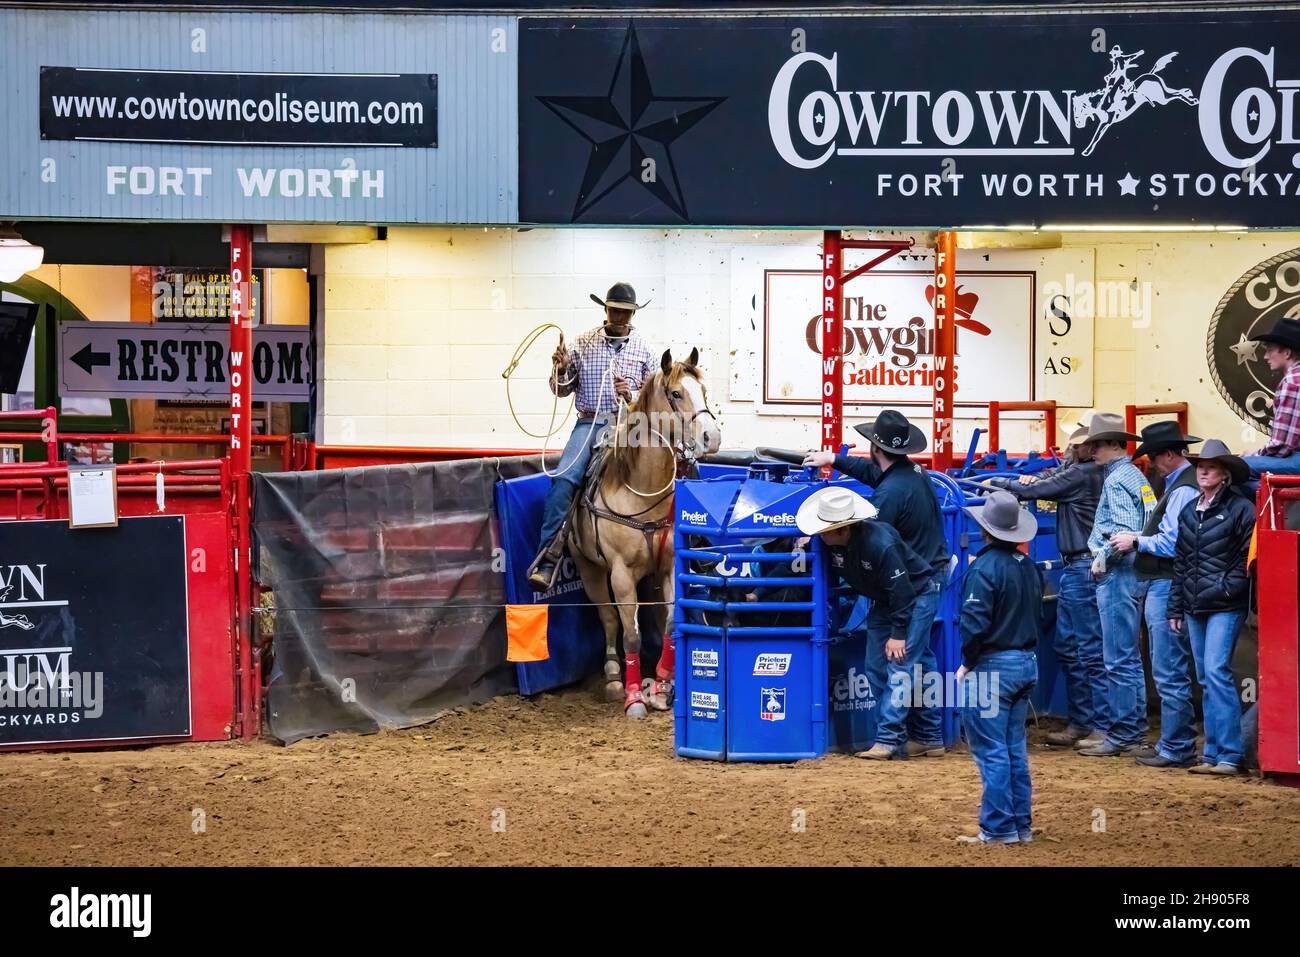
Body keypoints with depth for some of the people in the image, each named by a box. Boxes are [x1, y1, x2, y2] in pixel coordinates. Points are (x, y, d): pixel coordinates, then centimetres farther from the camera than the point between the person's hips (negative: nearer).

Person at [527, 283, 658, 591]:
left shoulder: (643, 348, 8)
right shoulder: (584, 344, 9)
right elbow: (563, 390, 12)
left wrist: (633, 397, -12)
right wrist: (561, 370, -9)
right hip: (588, 423, 1)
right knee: (564, 478, -23)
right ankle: (547, 558, -24)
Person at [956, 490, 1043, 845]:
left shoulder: (984, 568, -17)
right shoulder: (1030, 567, 7)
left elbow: (974, 623, -21)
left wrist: (967, 663, -8)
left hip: (992, 666, -8)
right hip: (1028, 662, 8)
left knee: (991, 752, -2)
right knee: (1015, 749, 15)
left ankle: (998, 828, 0)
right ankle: (1021, 825, 18)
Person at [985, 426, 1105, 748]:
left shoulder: (1081, 475, -14)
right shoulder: (1093, 475, 13)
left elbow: (1031, 491, -11)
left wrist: (998, 483, 4)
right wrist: (1035, 481, 5)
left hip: (1081, 570, -10)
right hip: (1074, 568, 10)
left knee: (1091, 650, -7)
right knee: (1068, 648, 15)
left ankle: (1104, 727, -6)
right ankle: (1080, 722, 20)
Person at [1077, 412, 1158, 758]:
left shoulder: (1117, 480, -14)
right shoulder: (1136, 476, 16)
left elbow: (1124, 533, -22)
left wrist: (1102, 559, -10)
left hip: (1117, 576, -10)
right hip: (1133, 575, 10)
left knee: (1119, 661, -6)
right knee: (1129, 659, 14)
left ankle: (1121, 736, -4)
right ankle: (1134, 734, 18)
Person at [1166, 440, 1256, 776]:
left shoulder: (1240, 508, -6)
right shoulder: (1189, 511, 15)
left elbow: (1248, 557, -10)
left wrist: (1228, 588, -17)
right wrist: (1176, 607, 15)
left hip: (1225, 606, -7)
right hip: (1195, 607, 7)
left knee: (1216, 672, -16)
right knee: (1206, 680, 8)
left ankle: (1230, 754, -14)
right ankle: (1213, 753, 12)